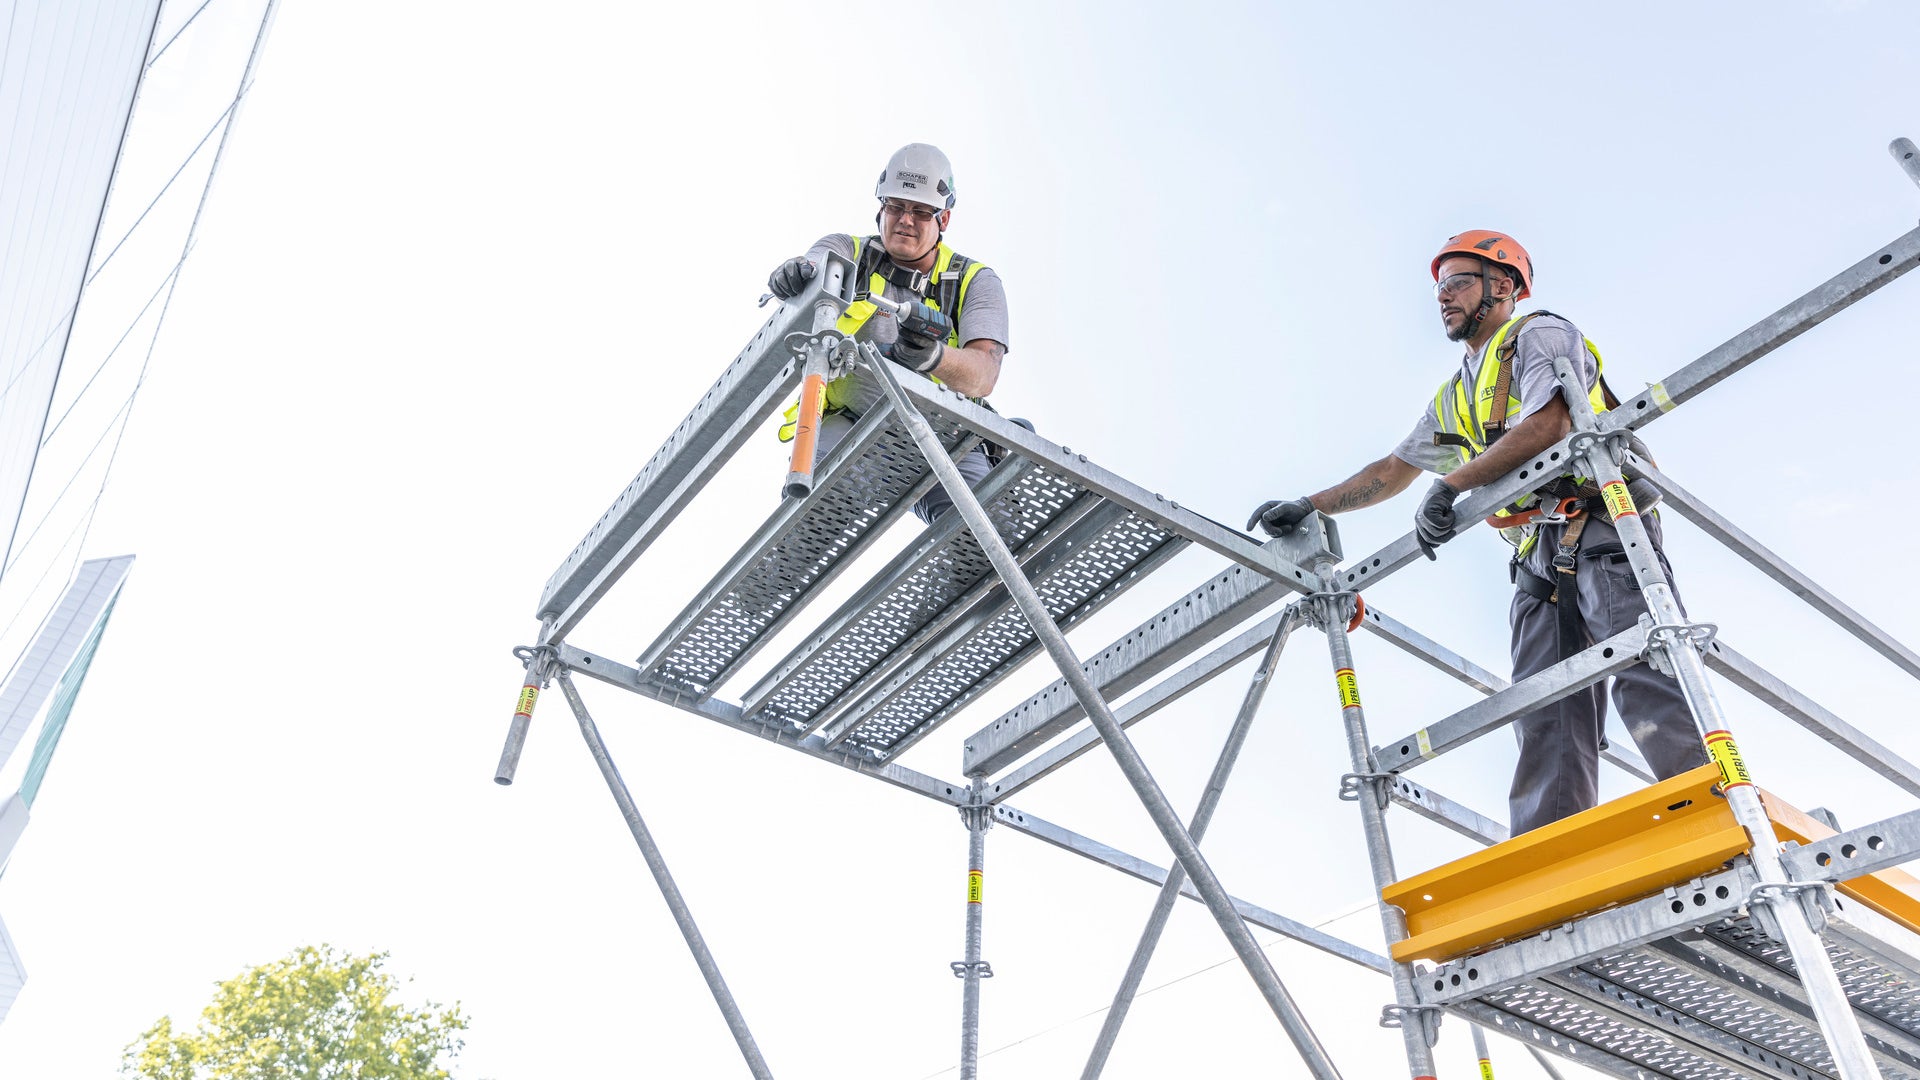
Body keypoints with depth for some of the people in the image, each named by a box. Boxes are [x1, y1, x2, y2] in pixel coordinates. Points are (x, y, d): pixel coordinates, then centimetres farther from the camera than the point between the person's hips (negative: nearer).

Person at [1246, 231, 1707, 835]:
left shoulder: (1538, 336, 6)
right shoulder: (1453, 398, 30)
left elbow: (1550, 423, -12)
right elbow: (1393, 470, 32)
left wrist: (1452, 484, -16)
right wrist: (1310, 506, 25)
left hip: (1600, 532, -6)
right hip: (1539, 563, 6)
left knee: (1645, 684, -21)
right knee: (1546, 722, -7)